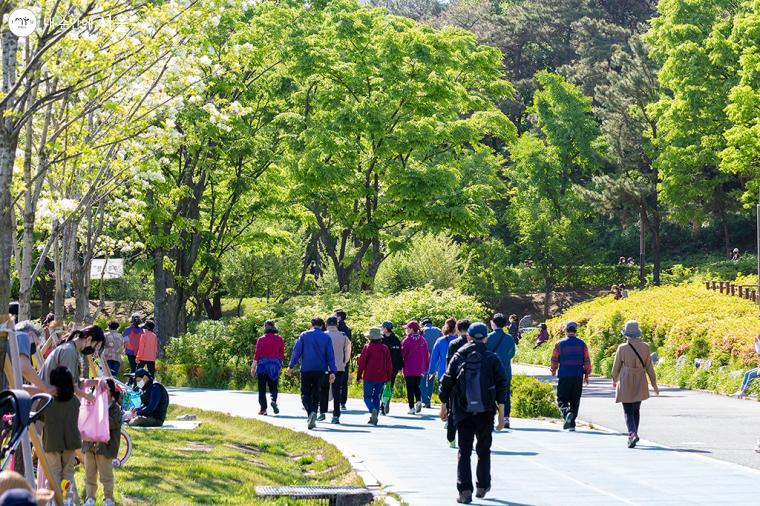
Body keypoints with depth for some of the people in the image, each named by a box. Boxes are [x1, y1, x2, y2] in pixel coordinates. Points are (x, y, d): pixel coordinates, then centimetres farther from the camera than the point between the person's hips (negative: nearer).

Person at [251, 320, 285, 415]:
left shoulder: (261, 339, -4)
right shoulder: (279, 339, 2)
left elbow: (257, 354, -6)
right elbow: (282, 354, 5)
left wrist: (253, 367, -2)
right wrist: (280, 365, 18)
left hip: (263, 365, -2)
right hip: (275, 365, 2)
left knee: (262, 388, 6)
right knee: (273, 386, 9)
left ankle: (263, 408, 3)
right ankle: (274, 400, -20)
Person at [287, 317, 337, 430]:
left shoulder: (304, 335, 0)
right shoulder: (326, 337, 4)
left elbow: (297, 351, -3)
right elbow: (330, 355, 0)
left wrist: (291, 366, 5)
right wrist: (332, 372, -2)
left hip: (306, 369, -2)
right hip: (320, 370, 2)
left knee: (305, 393, 3)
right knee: (316, 394, 13)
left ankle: (311, 412, -24)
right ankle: (312, 420, 12)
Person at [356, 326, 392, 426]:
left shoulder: (367, 347, -8)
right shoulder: (385, 348, 3)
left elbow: (362, 363, -7)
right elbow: (389, 364, 7)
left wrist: (359, 375, 3)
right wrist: (388, 377, 15)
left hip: (369, 377, -3)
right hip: (381, 377, 3)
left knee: (367, 397, 4)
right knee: (377, 397, 13)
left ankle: (373, 410, -25)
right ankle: (374, 419, 11)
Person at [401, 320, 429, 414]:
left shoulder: (407, 340, -10)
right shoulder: (422, 340, 5)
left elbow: (403, 353, -10)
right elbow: (426, 354, 9)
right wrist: (425, 368, 15)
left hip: (409, 369, -4)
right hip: (419, 369, 4)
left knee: (410, 388, 2)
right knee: (416, 386, 17)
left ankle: (411, 408, 0)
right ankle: (419, 400, -8)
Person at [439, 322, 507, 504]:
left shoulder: (458, 357, 1)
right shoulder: (492, 359, -1)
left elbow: (446, 383, 3)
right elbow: (501, 385, -5)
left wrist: (443, 406, 15)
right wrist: (501, 413, -2)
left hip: (463, 413, 0)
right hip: (485, 413, 0)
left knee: (464, 452, 1)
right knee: (483, 451, 17)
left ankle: (465, 490, -12)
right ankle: (482, 487, 24)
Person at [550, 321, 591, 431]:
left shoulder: (560, 344, -2)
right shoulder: (582, 344, 3)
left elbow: (554, 359, 4)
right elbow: (587, 360, 2)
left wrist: (553, 370, 23)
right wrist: (587, 374, 11)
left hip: (564, 376, -2)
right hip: (578, 377, 2)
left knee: (562, 399, 4)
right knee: (575, 401, 10)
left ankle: (567, 413, -25)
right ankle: (572, 424, 11)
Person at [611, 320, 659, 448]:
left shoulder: (622, 348, -10)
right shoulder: (645, 347, -3)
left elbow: (616, 367, -1)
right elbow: (649, 367, -1)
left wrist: (614, 380, 17)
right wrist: (654, 384, 6)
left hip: (625, 384, -3)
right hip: (640, 385, 3)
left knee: (628, 412, -1)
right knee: (636, 411, 18)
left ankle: (633, 434, -22)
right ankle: (632, 436, 22)